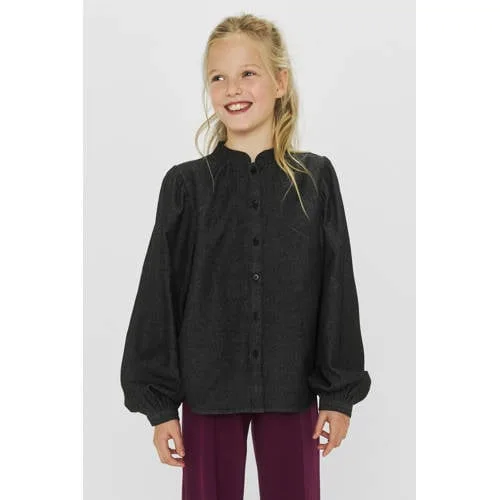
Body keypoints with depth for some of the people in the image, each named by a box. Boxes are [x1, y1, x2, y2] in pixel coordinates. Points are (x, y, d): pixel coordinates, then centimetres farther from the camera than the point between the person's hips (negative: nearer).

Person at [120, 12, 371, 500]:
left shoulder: (316, 178, -2)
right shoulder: (185, 184, -3)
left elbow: (338, 291, 1)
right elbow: (159, 297, 0)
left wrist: (340, 392, 0)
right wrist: (159, 403, -1)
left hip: (291, 390, 0)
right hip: (209, 390, 0)